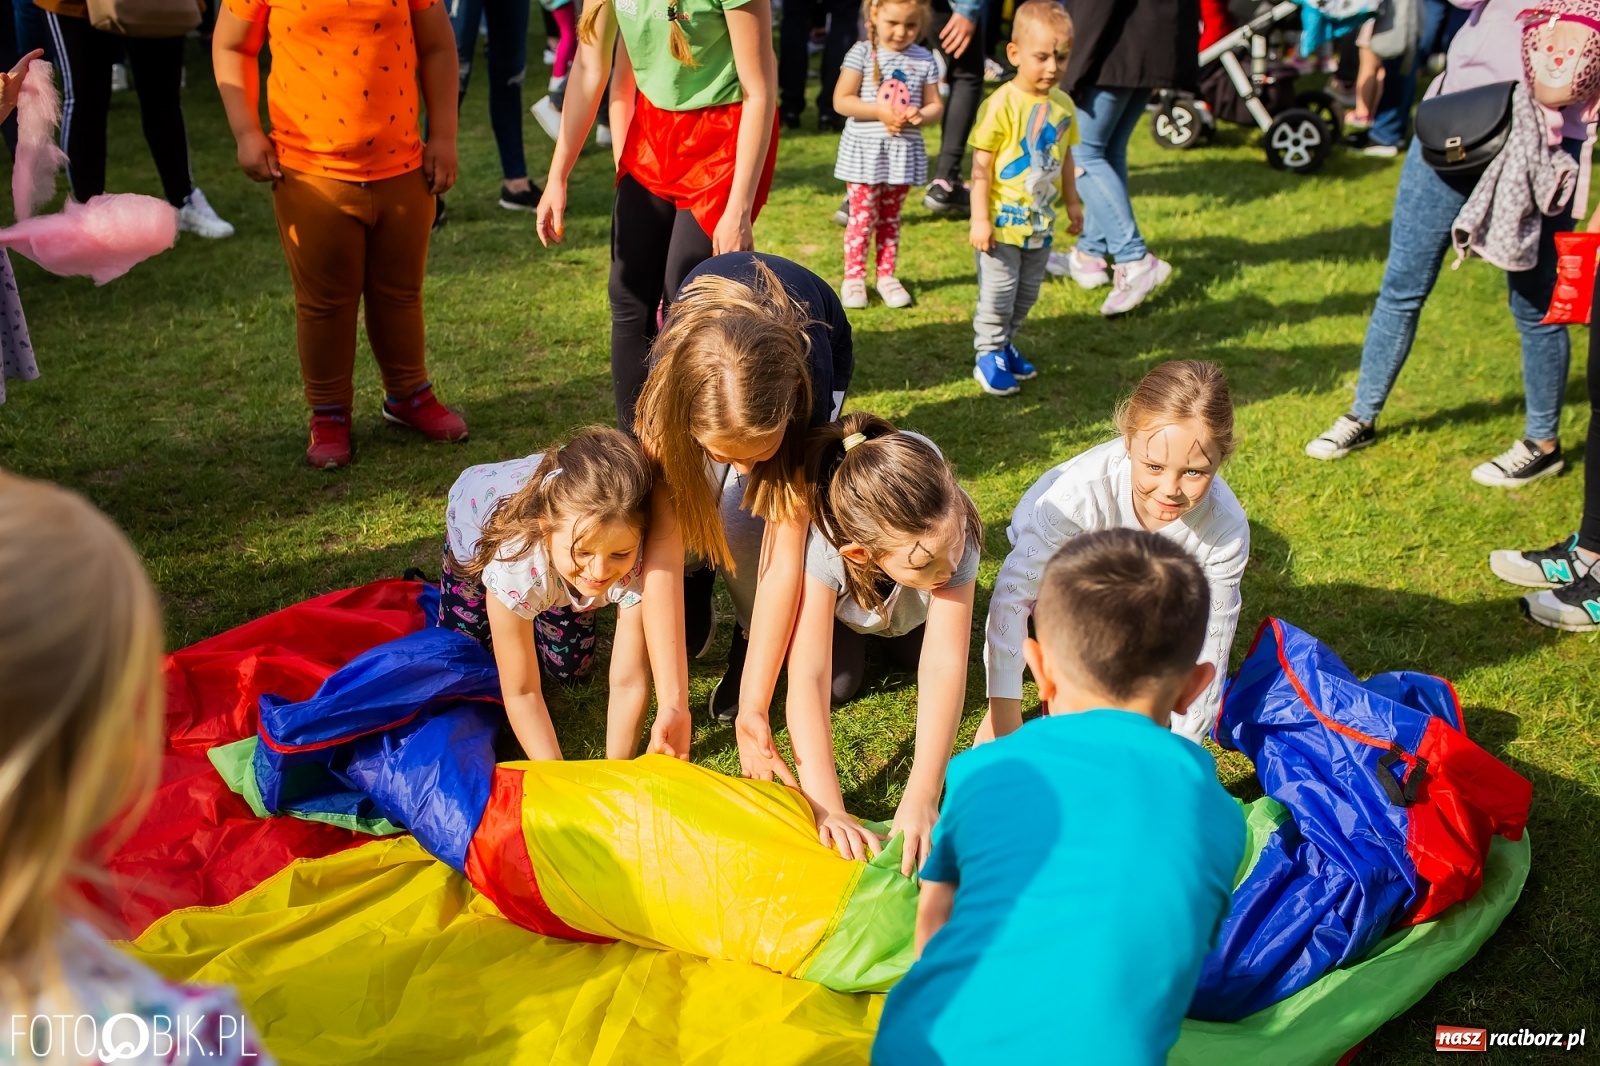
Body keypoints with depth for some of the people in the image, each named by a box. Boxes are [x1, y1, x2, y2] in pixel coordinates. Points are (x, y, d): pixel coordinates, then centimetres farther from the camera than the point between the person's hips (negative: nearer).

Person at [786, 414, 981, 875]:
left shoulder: (952, 527, -44)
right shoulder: (820, 546, -47)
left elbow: (944, 664, -46)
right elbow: (808, 679, -49)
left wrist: (921, 801, -54)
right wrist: (827, 810, -57)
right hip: (841, 597, -2)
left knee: (915, 655, -14)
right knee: (842, 683, -17)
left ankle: (892, 630, 18)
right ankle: (849, 629, 14)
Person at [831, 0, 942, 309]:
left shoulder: (924, 60, 1)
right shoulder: (862, 53, -8)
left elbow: (935, 105, 4)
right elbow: (841, 101, -12)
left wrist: (920, 116, -18)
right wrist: (879, 112, -22)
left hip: (904, 151, 3)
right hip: (865, 149, -3)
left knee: (891, 217, 14)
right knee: (863, 217, 1)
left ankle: (886, 275, 24)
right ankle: (853, 276, 13)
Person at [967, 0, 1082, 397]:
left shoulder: (1063, 105, 2)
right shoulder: (1002, 104, -18)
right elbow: (981, 165, -16)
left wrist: (1072, 203, 17)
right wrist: (980, 218, -18)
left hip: (1040, 221, 6)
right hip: (1003, 221, -6)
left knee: (1027, 293, 17)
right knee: (998, 293, 2)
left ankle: (1006, 345, 33)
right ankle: (988, 356, 15)